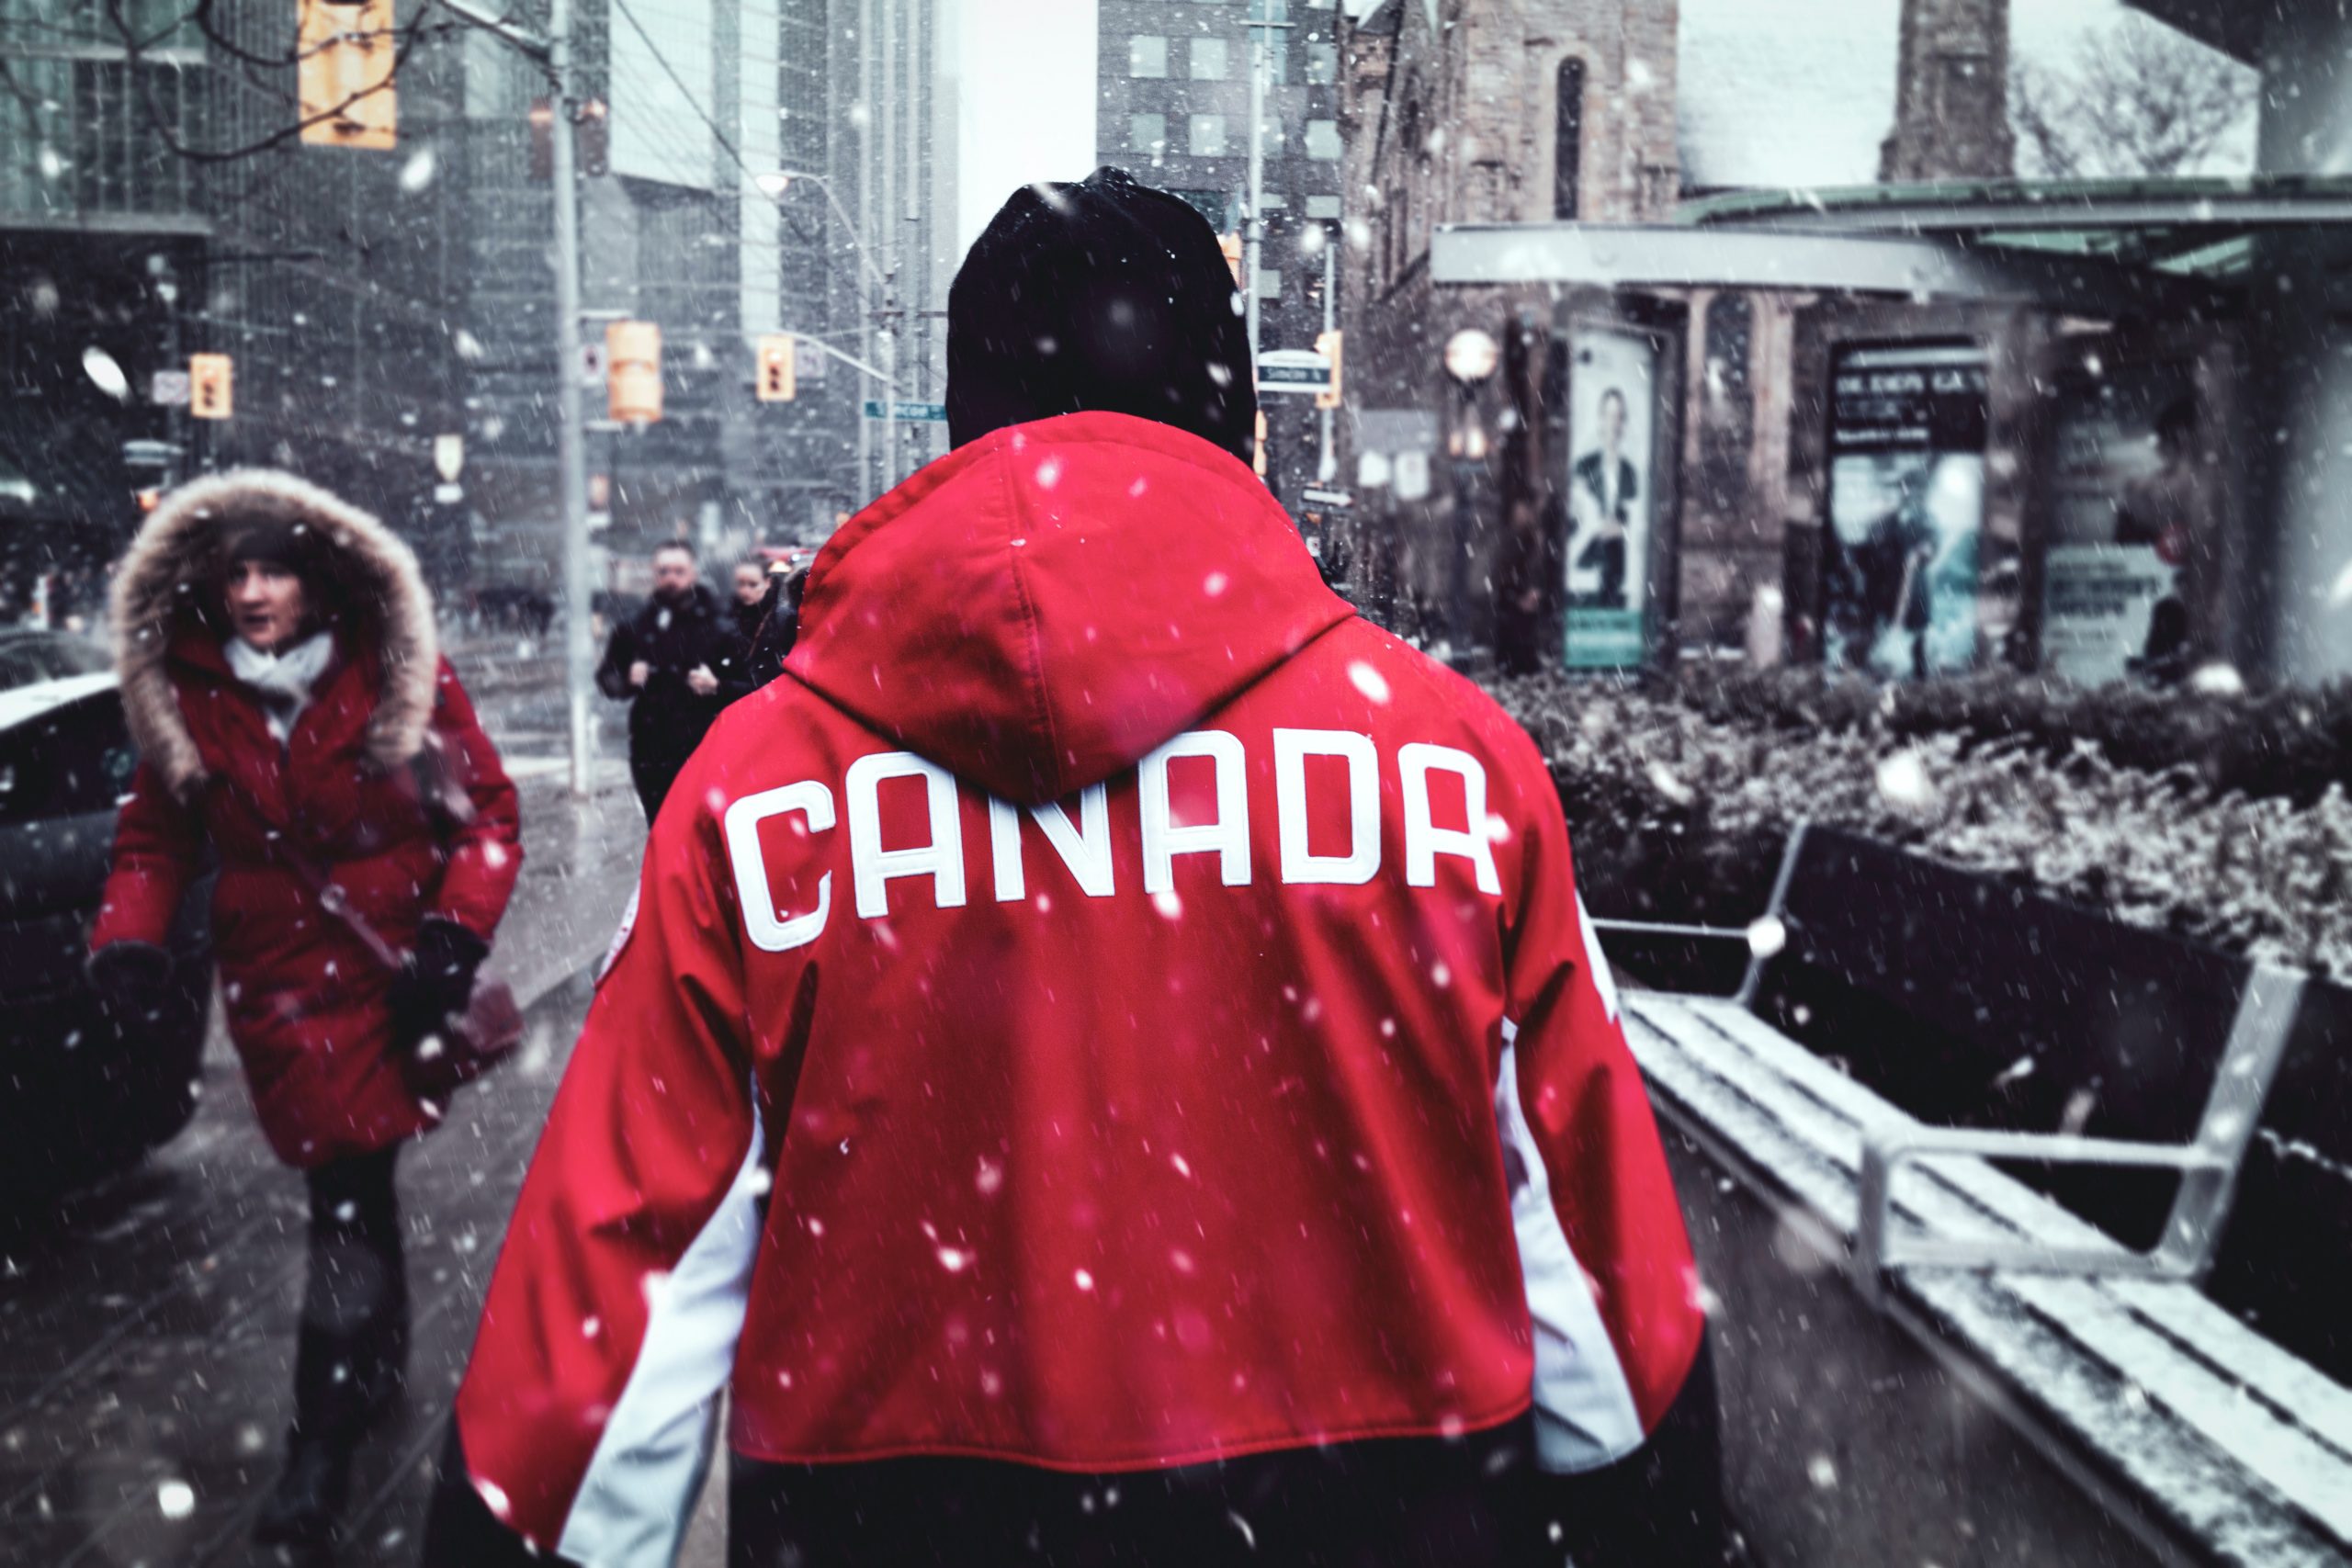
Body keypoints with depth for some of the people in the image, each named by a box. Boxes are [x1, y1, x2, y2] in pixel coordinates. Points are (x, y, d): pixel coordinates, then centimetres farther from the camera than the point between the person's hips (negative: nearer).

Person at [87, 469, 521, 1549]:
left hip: (396, 966, -2)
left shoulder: (403, 674, -7)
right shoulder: (183, 692, 1)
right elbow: (157, 834, 11)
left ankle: (325, 1436, 13)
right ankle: (379, 1358, 32)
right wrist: (128, 937, -5)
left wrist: (454, 936, -13)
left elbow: (487, 813, -3)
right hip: (279, 977, 2)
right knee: (349, 1183, 5)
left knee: (351, 1184, 0)